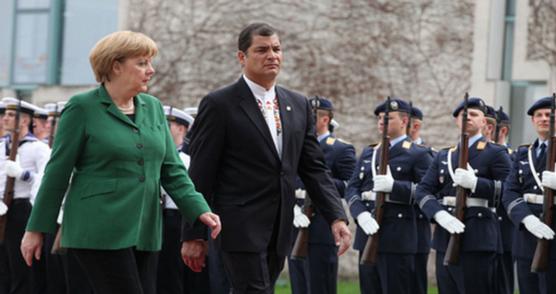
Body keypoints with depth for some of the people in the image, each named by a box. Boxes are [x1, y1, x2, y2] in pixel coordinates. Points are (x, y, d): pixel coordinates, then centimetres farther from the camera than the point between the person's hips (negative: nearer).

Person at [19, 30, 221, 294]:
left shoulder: (153, 108, 12)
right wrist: (36, 229, -1)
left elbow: (172, 170, 12)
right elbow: (57, 172, -2)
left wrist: (200, 210, -2)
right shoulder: (82, 107, -4)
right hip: (99, 232, -6)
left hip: (144, 232, 6)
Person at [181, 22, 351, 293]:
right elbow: (200, 176, -6)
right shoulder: (219, 105, -6)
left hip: (279, 231, 6)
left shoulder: (298, 105, 12)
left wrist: (336, 217, -1)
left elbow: (313, 168, 12)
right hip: (241, 228, -6)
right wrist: (193, 235, -8)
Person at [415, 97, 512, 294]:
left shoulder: (496, 154, 3)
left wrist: (475, 183, -21)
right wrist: (440, 215, -13)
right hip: (446, 238, 5)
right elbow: (423, 191, 7)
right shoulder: (443, 157, 18)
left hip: (478, 238, -5)